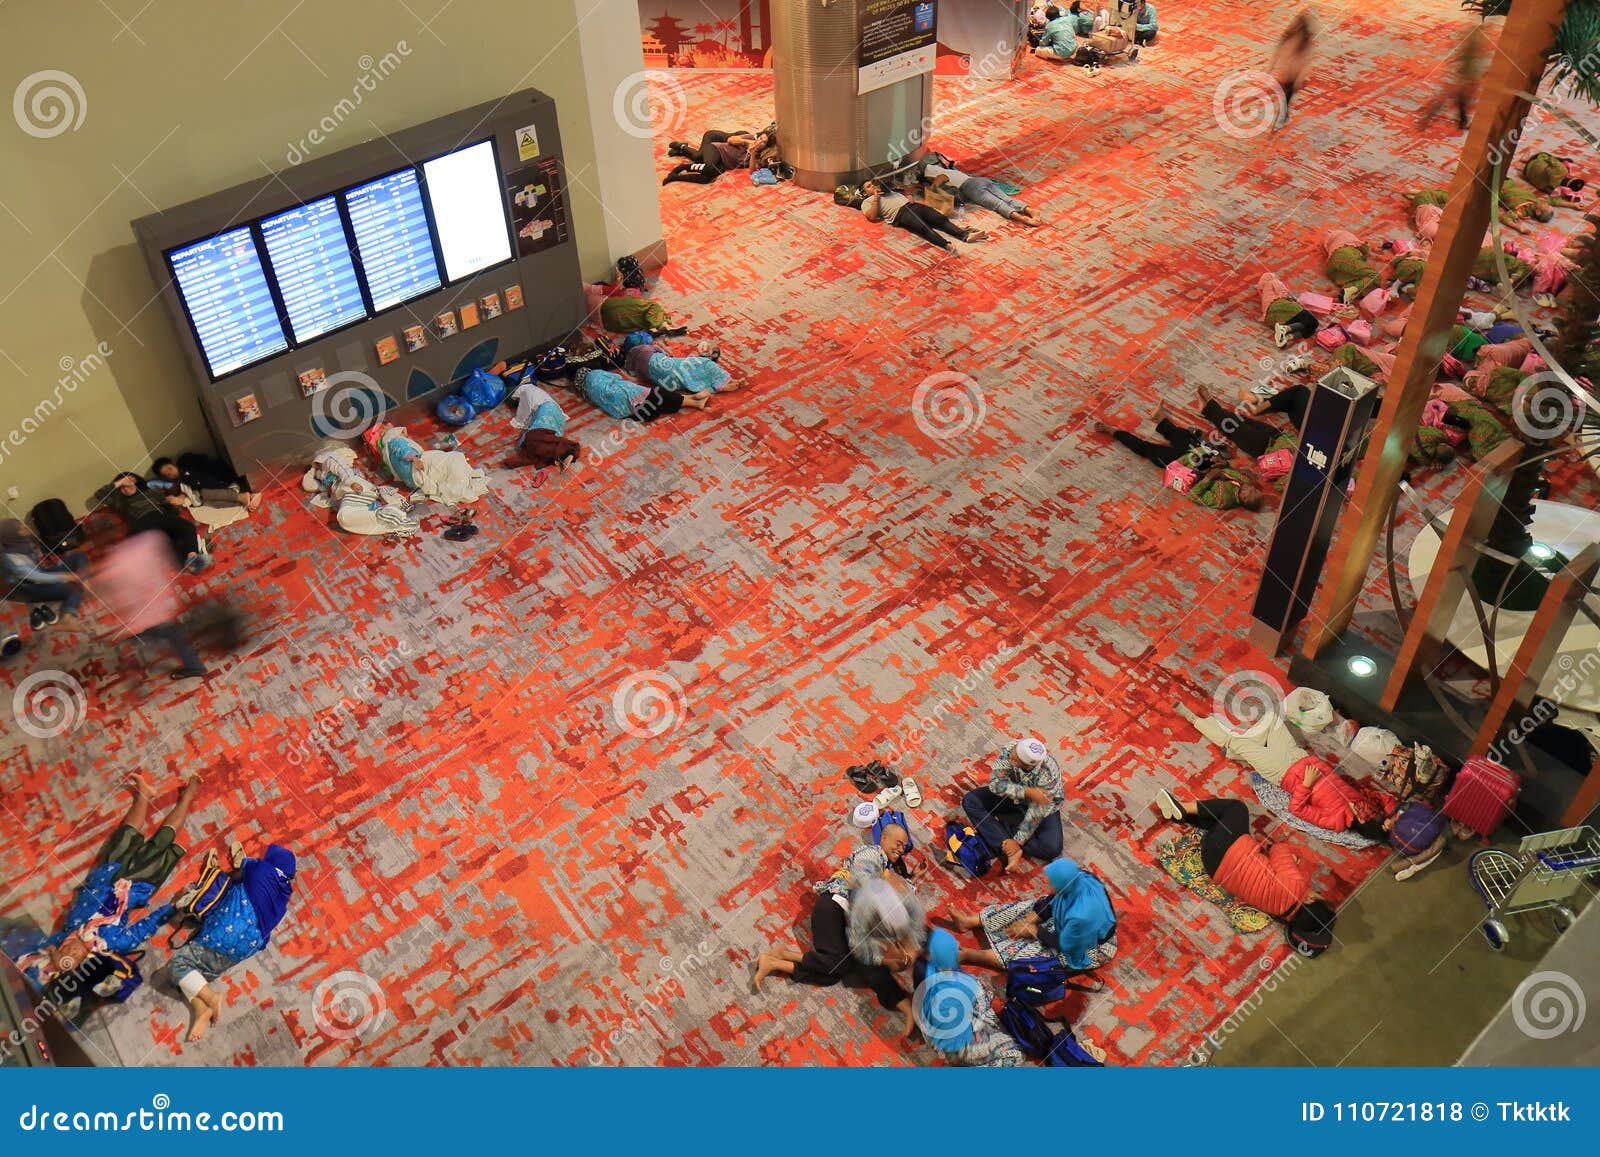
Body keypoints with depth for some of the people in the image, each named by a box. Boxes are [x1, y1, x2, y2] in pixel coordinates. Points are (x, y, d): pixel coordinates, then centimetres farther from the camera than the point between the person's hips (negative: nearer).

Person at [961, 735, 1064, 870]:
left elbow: (1037, 812, -29)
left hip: (1043, 805, -3)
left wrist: (1018, 841, -27)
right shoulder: (1009, 750, -29)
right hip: (1012, 797, 3)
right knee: (969, 800, -18)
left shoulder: (1048, 772, -37)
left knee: (1052, 848, -27)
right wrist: (1027, 792, -41)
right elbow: (995, 783, -28)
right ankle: (1011, 851, -25)